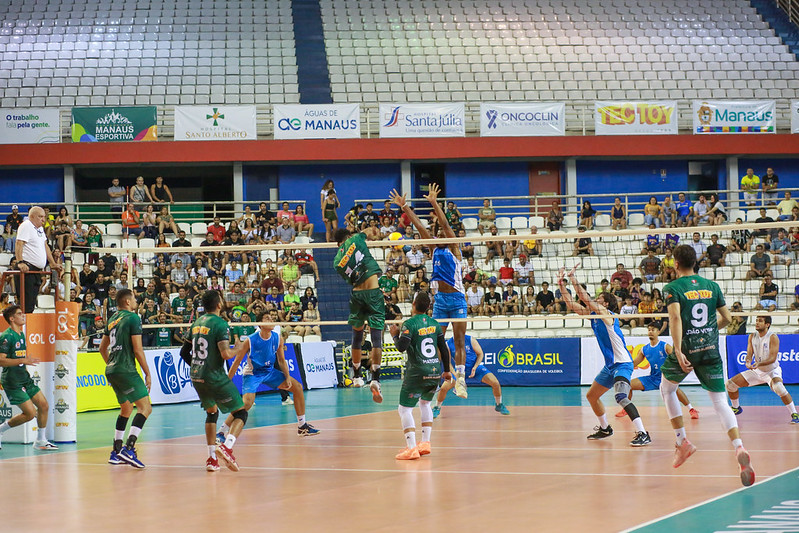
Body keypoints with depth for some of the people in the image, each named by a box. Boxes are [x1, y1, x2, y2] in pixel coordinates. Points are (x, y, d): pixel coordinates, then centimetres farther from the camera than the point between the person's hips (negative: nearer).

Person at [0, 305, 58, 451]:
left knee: (44, 406, 5)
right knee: (30, 413, -13)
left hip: (25, 378, 9)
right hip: (12, 382, -9)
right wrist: (23, 360, -26)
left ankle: (40, 441, 17)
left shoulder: (21, 334, 13)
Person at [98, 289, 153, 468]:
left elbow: (102, 348, 24)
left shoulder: (113, 320, 16)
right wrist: (147, 374, -6)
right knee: (145, 407, -10)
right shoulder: (133, 318, -8)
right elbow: (137, 349, -12)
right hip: (126, 370, -9)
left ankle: (116, 452, 20)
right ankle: (129, 449, -23)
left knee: (126, 409, 20)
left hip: (112, 370, 9)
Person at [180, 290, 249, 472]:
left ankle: (212, 457, 18)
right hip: (215, 378, -7)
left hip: (196, 377, 7)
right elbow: (225, 354, -22)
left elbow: (184, 352, 17)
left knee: (212, 413, 26)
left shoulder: (196, 324, 11)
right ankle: (227, 446, -23)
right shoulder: (220, 324, -12)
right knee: (241, 413, 1)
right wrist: (236, 351, -1)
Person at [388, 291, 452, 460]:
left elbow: (402, 347, -16)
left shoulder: (409, 324, -9)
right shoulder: (434, 324, 8)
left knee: (405, 409, -2)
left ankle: (411, 448, -14)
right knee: (425, 403, 27)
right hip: (435, 371, 6)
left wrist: (395, 335, 4)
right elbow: (443, 348, 12)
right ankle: (425, 443, 23)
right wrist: (447, 370, 21)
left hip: (417, 373, -6)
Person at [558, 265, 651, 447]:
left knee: (621, 397, -28)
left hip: (622, 364, -10)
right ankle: (604, 428, 37)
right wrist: (562, 283, 4)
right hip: (610, 365, 10)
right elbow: (571, 303, 11)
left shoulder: (607, 314, -14)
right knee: (591, 396, 19)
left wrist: (573, 278, -19)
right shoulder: (592, 313, 10)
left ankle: (643, 434, -32)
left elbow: (585, 298, -23)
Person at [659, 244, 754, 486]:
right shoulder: (712, 286, 10)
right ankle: (739, 448, -23)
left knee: (667, 389, 25)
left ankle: (683, 441, 18)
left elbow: (675, 317, -19)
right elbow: (727, 318, 11)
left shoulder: (672, 289, -4)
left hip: (686, 348, -3)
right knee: (720, 402, 0)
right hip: (711, 349, 3)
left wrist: (678, 350, -25)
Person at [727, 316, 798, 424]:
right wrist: (748, 362, -30)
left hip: (772, 370, -6)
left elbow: (773, 358, -25)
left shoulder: (773, 337, -19)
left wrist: (759, 363, -42)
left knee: (778, 387, -39)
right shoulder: (752, 337, -2)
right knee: (730, 384, 2)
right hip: (757, 371, 6)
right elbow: (749, 354, -5)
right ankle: (736, 408, 28)